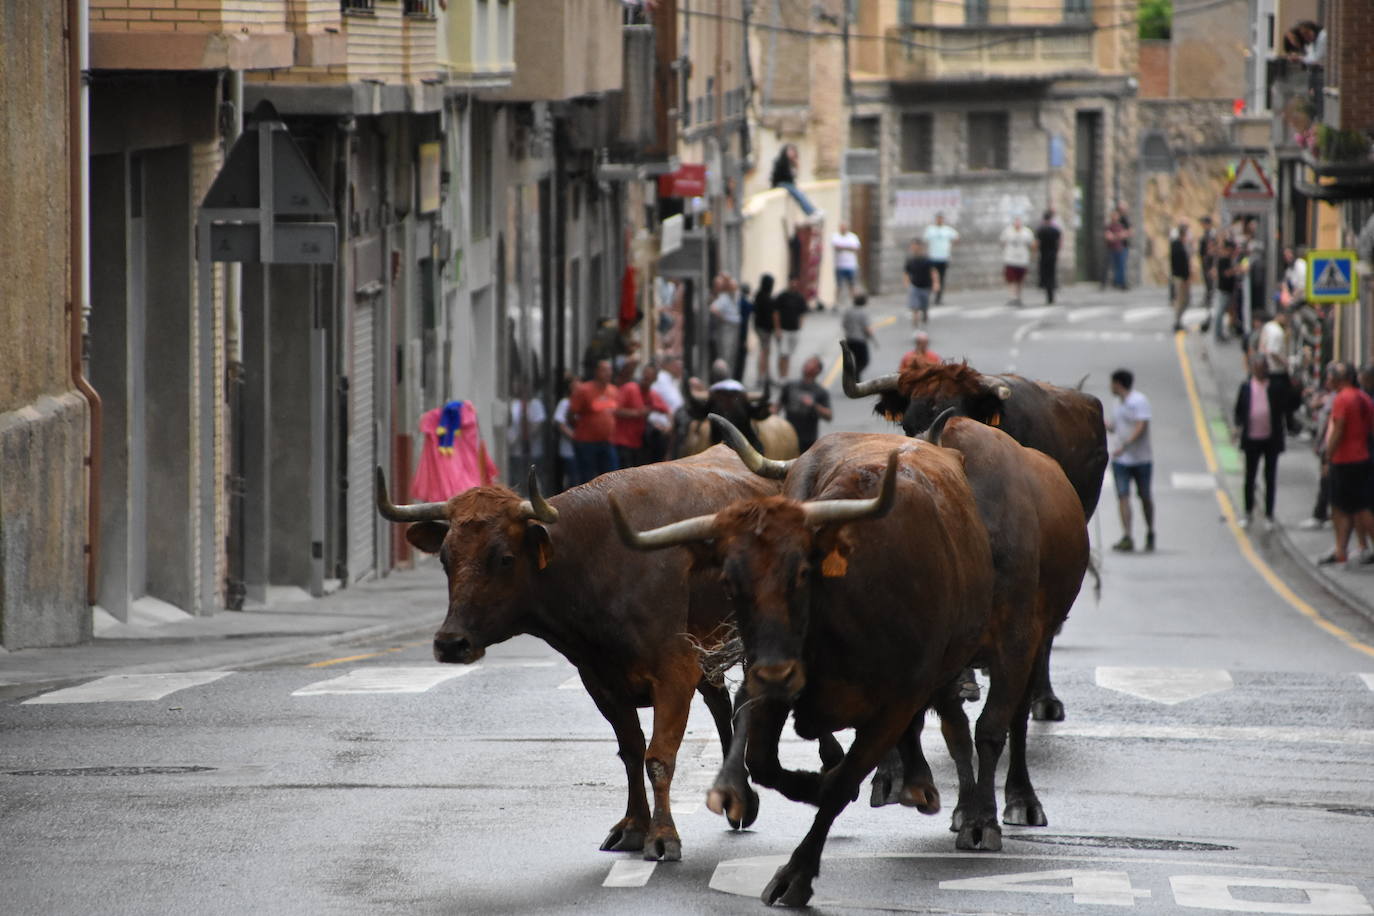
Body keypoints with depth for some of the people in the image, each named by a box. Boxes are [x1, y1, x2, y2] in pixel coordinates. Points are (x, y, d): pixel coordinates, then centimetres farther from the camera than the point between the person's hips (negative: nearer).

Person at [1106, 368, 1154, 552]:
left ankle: (1150, 535, 22)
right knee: (1123, 496, -7)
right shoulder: (1118, 404, 14)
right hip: (1121, 460, 6)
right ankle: (1127, 537, -13)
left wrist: (1124, 446, -27)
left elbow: (1141, 427, -19)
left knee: (1144, 496, 6)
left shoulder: (1139, 401, -9)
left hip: (1141, 459, -6)